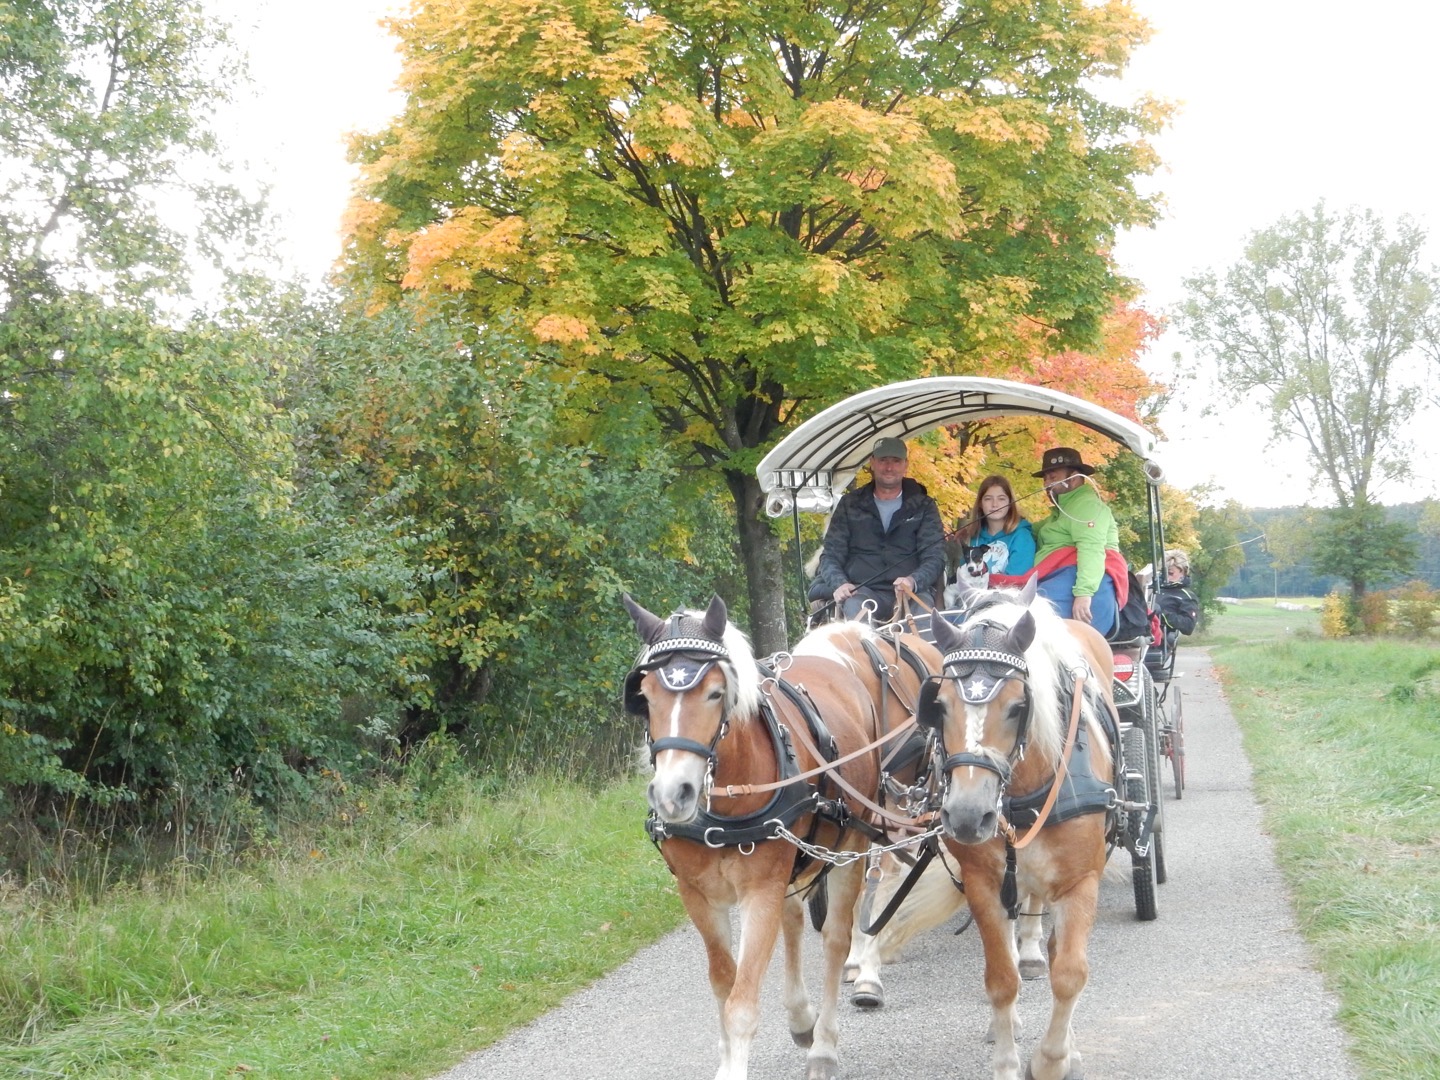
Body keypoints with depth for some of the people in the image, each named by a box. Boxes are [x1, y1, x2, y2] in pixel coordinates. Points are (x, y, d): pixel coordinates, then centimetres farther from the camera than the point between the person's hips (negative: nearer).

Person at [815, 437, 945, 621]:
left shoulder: (923, 506, 16)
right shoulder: (851, 504, 19)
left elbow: (934, 557, 6)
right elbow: (831, 555, 14)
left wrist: (914, 581, -18)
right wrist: (839, 583, -10)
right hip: (863, 590, 0)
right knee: (855, 607, -38)